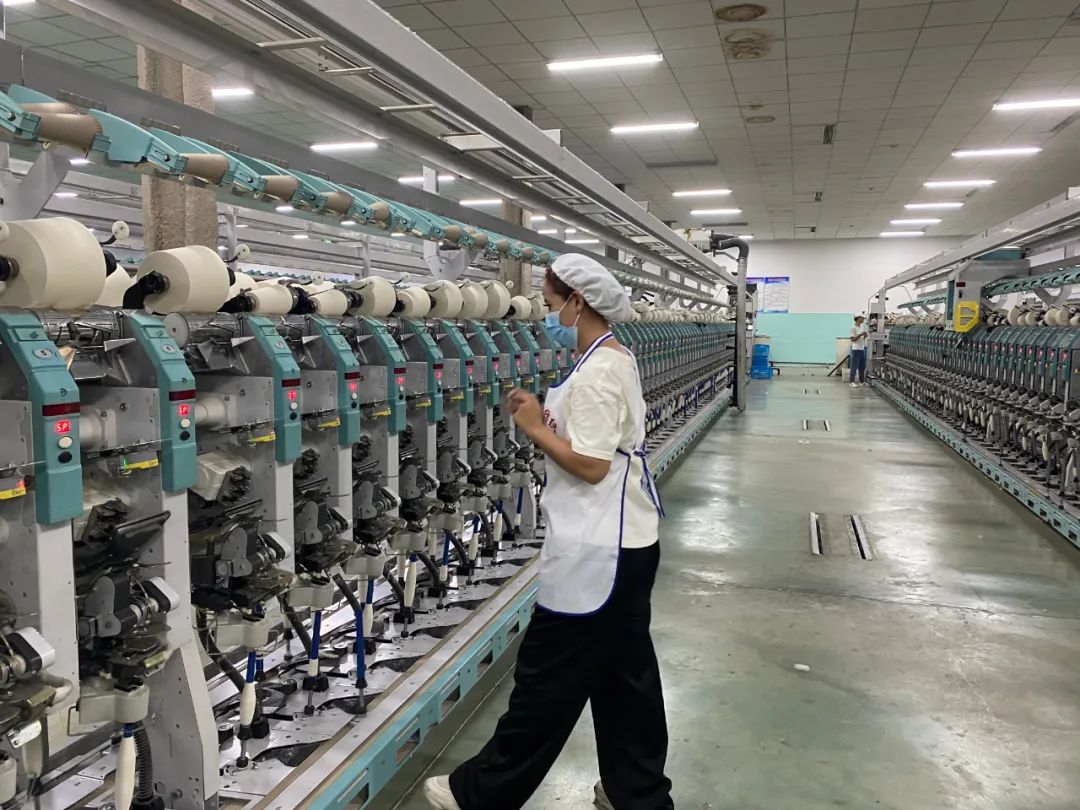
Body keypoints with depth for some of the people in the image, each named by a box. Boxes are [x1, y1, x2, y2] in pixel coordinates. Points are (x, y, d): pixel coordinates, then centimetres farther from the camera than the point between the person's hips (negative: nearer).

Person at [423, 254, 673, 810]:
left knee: (547, 676, 4)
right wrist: (547, 418, 3)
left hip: (597, 550, -10)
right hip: (624, 541, 10)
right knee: (623, 670, 18)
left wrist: (534, 428, -12)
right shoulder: (613, 358, 12)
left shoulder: (597, 370, -20)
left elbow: (589, 465, -23)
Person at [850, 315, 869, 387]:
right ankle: (852, 382, -2)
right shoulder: (853, 328, -9)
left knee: (862, 366, 11)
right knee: (854, 366, -5)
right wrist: (861, 334, -19)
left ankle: (862, 381, 19)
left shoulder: (862, 327, 16)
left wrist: (865, 336, 2)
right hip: (856, 349, -8)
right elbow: (852, 339, -15)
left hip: (862, 348, 8)